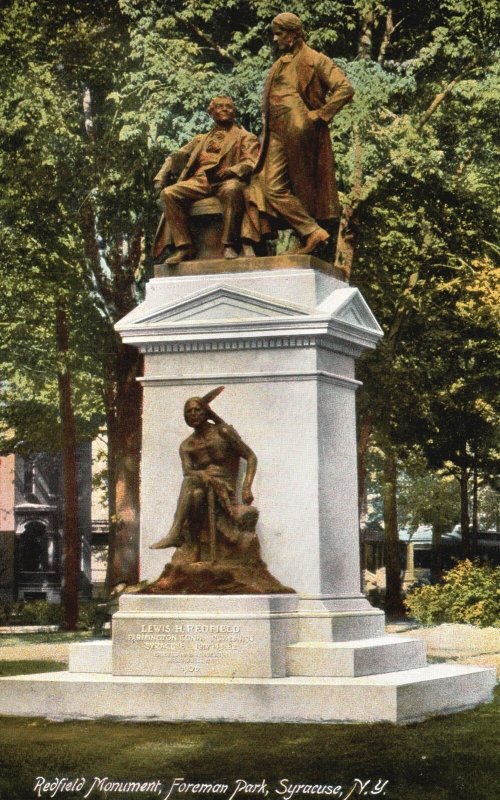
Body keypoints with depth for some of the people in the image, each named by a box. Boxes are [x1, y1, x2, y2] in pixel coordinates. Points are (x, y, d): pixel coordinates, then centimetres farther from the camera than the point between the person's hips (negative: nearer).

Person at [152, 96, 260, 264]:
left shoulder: (245, 137, 21)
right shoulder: (201, 140, 33)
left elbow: (250, 163, 4)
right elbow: (177, 157, 25)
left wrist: (230, 171, -17)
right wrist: (161, 178, 6)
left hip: (227, 180, -4)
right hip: (199, 181, 4)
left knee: (232, 190, -41)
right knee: (168, 193, -24)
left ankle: (230, 246, -37)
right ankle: (184, 247, -25)